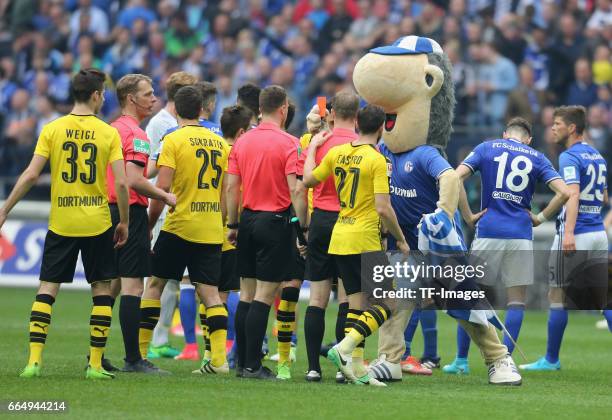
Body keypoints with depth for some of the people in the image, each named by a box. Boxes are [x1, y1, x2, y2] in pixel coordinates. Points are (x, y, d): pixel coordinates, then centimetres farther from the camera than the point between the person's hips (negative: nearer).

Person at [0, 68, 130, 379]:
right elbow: (121, 183, -8)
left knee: (46, 289, 5)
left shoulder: (52, 130, -1)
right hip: (98, 224, -1)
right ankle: (95, 364, 5)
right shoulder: (108, 133, -3)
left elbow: (31, 175, -7)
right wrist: (124, 222, 4)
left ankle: (34, 361, -5)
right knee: (102, 290, 9)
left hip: (61, 223, 1)